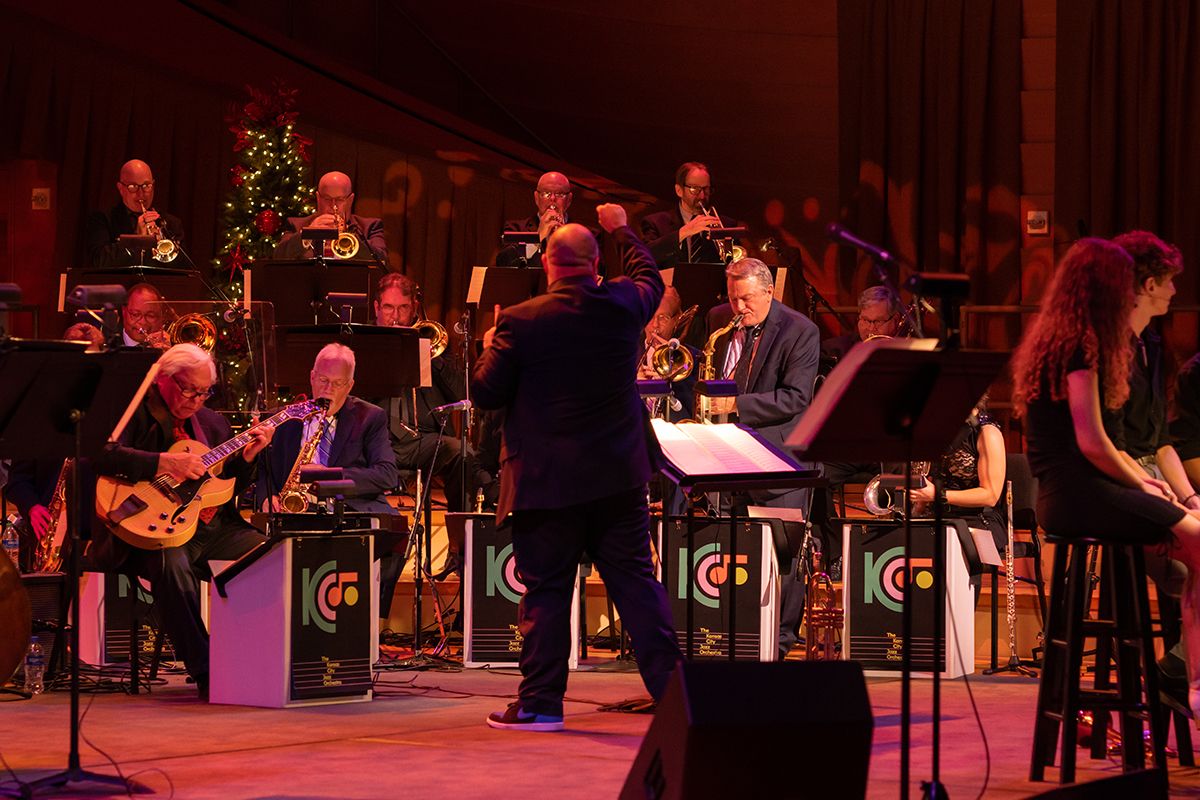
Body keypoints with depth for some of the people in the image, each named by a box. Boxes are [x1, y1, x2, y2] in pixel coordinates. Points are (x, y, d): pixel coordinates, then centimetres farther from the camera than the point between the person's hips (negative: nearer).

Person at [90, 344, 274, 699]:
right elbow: (101, 455, -21)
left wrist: (247, 456, 2)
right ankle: (205, 672, -31)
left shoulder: (212, 423, 19)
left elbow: (229, 487, 20)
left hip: (214, 528, 6)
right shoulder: (135, 411, -2)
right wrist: (165, 463, -26)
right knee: (171, 565, -38)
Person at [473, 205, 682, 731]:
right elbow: (649, 278, 22)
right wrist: (622, 230, 37)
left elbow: (486, 394, -6)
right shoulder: (624, 306, -2)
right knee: (635, 581, 10)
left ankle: (540, 702, 5)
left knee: (545, 590, 3)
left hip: (547, 480, -3)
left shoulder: (521, 322, -13)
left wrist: (491, 348, 12)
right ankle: (669, 683, 12)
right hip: (619, 475, 4)